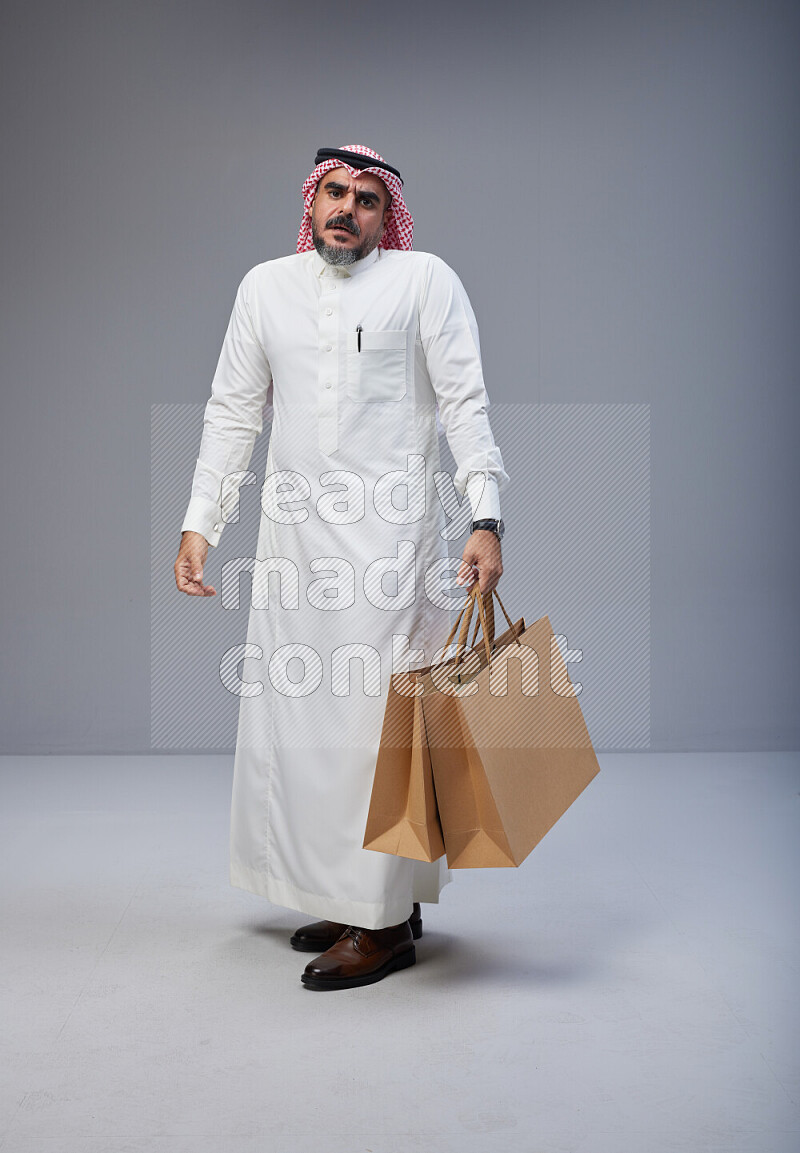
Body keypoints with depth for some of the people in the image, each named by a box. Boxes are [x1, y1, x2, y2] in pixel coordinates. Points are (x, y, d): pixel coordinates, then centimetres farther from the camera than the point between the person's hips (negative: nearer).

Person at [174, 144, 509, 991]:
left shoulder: (424, 280, 3)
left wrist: (485, 520, -12)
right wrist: (199, 524, 9)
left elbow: (465, 405, -2)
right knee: (298, 712, 6)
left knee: (380, 715, -5)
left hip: (390, 532, -4)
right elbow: (232, 413, 15)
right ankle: (343, 894, 21)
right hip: (294, 532, 5)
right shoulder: (265, 286, 15)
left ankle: (388, 920, 5)